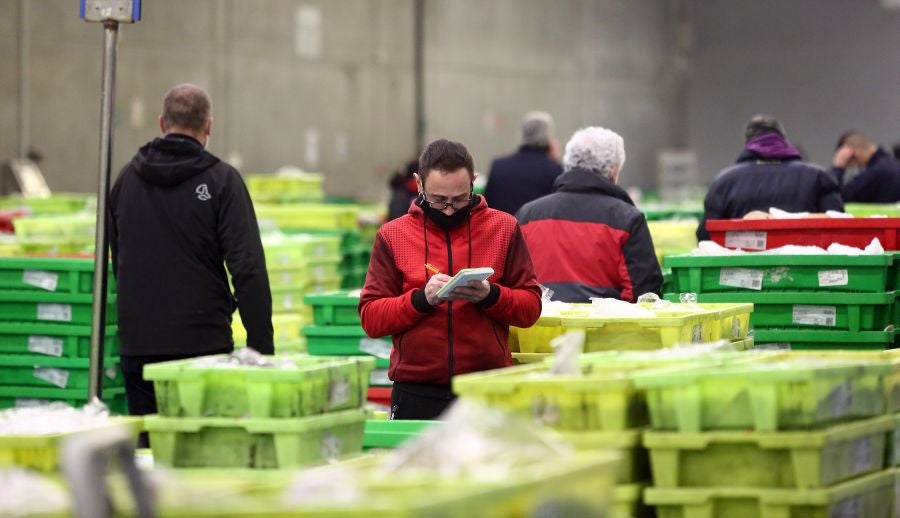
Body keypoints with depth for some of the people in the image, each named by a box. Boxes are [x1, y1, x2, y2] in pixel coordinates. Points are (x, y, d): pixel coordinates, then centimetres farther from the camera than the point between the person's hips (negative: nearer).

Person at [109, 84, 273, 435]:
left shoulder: (126, 179, 9)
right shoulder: (220, 180, -6)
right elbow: (248, 268, -12)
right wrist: (262, 345, -10)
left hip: (137, 344, 4)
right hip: (204, 340, -4)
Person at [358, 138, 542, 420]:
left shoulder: (504, 228, 7)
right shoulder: (393, 235, 6)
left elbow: (531, 307, 4)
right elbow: (370, 318, 0)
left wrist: (490, 295, -15)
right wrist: (421, 298, -15)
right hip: (417, 396, 0)